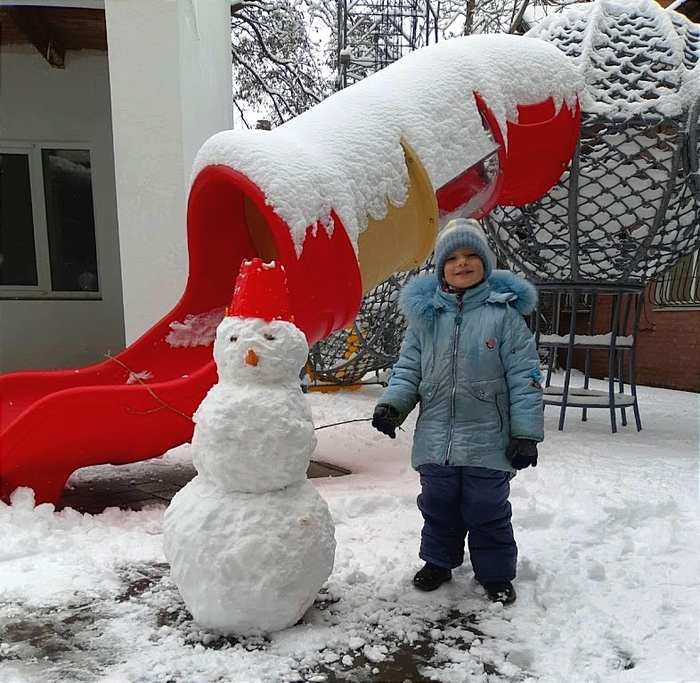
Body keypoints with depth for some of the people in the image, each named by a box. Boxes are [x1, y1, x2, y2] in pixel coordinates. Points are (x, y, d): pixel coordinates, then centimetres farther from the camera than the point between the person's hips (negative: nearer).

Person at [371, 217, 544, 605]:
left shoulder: (504, 312, -5)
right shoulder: (425, 314, 3)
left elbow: (524, 376, -5)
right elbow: (408, 368, 7)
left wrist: (526, 432, -8)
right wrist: (391, 404, -9)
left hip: (488, 442, -3)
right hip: (435, 440, 3)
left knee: (488, 512, 11)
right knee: (438, 507, 18)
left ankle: (496, 573, 32)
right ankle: (439, 561, 40)